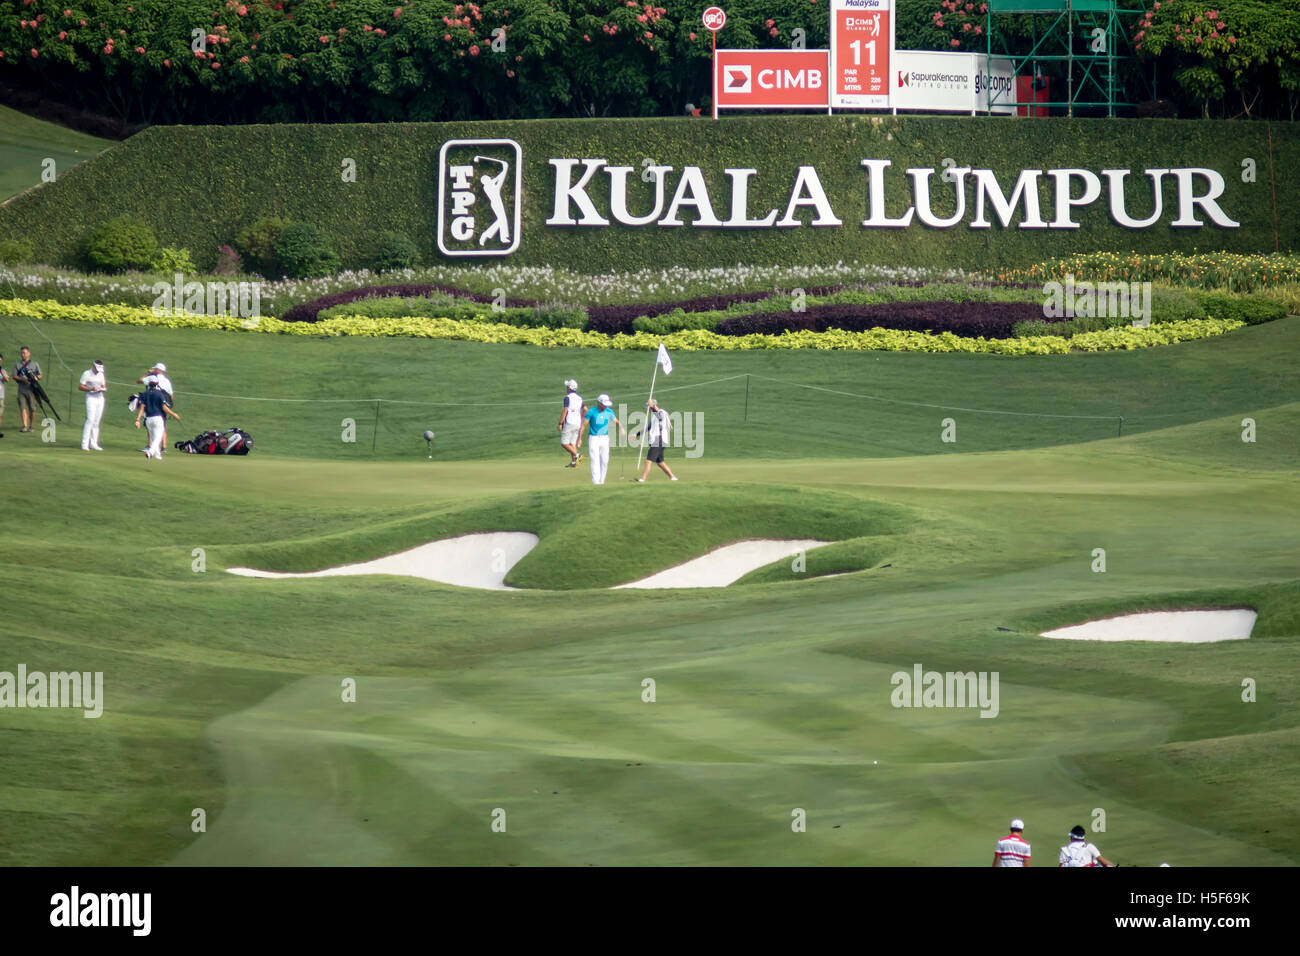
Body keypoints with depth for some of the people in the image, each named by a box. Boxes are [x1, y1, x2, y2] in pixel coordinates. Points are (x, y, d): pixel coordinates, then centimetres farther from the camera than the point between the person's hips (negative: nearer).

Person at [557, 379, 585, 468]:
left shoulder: (568, 397, -11)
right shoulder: (579, 397, 12)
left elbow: (565, 411, -17)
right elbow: (585, 410, 13)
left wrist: (560, 424, -14)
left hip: (569, 423, -8)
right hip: (578, 423, 8)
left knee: (564, 443, -5)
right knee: (572, 443, 11)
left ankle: (577, 455, -21)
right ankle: (573, 462, 5)